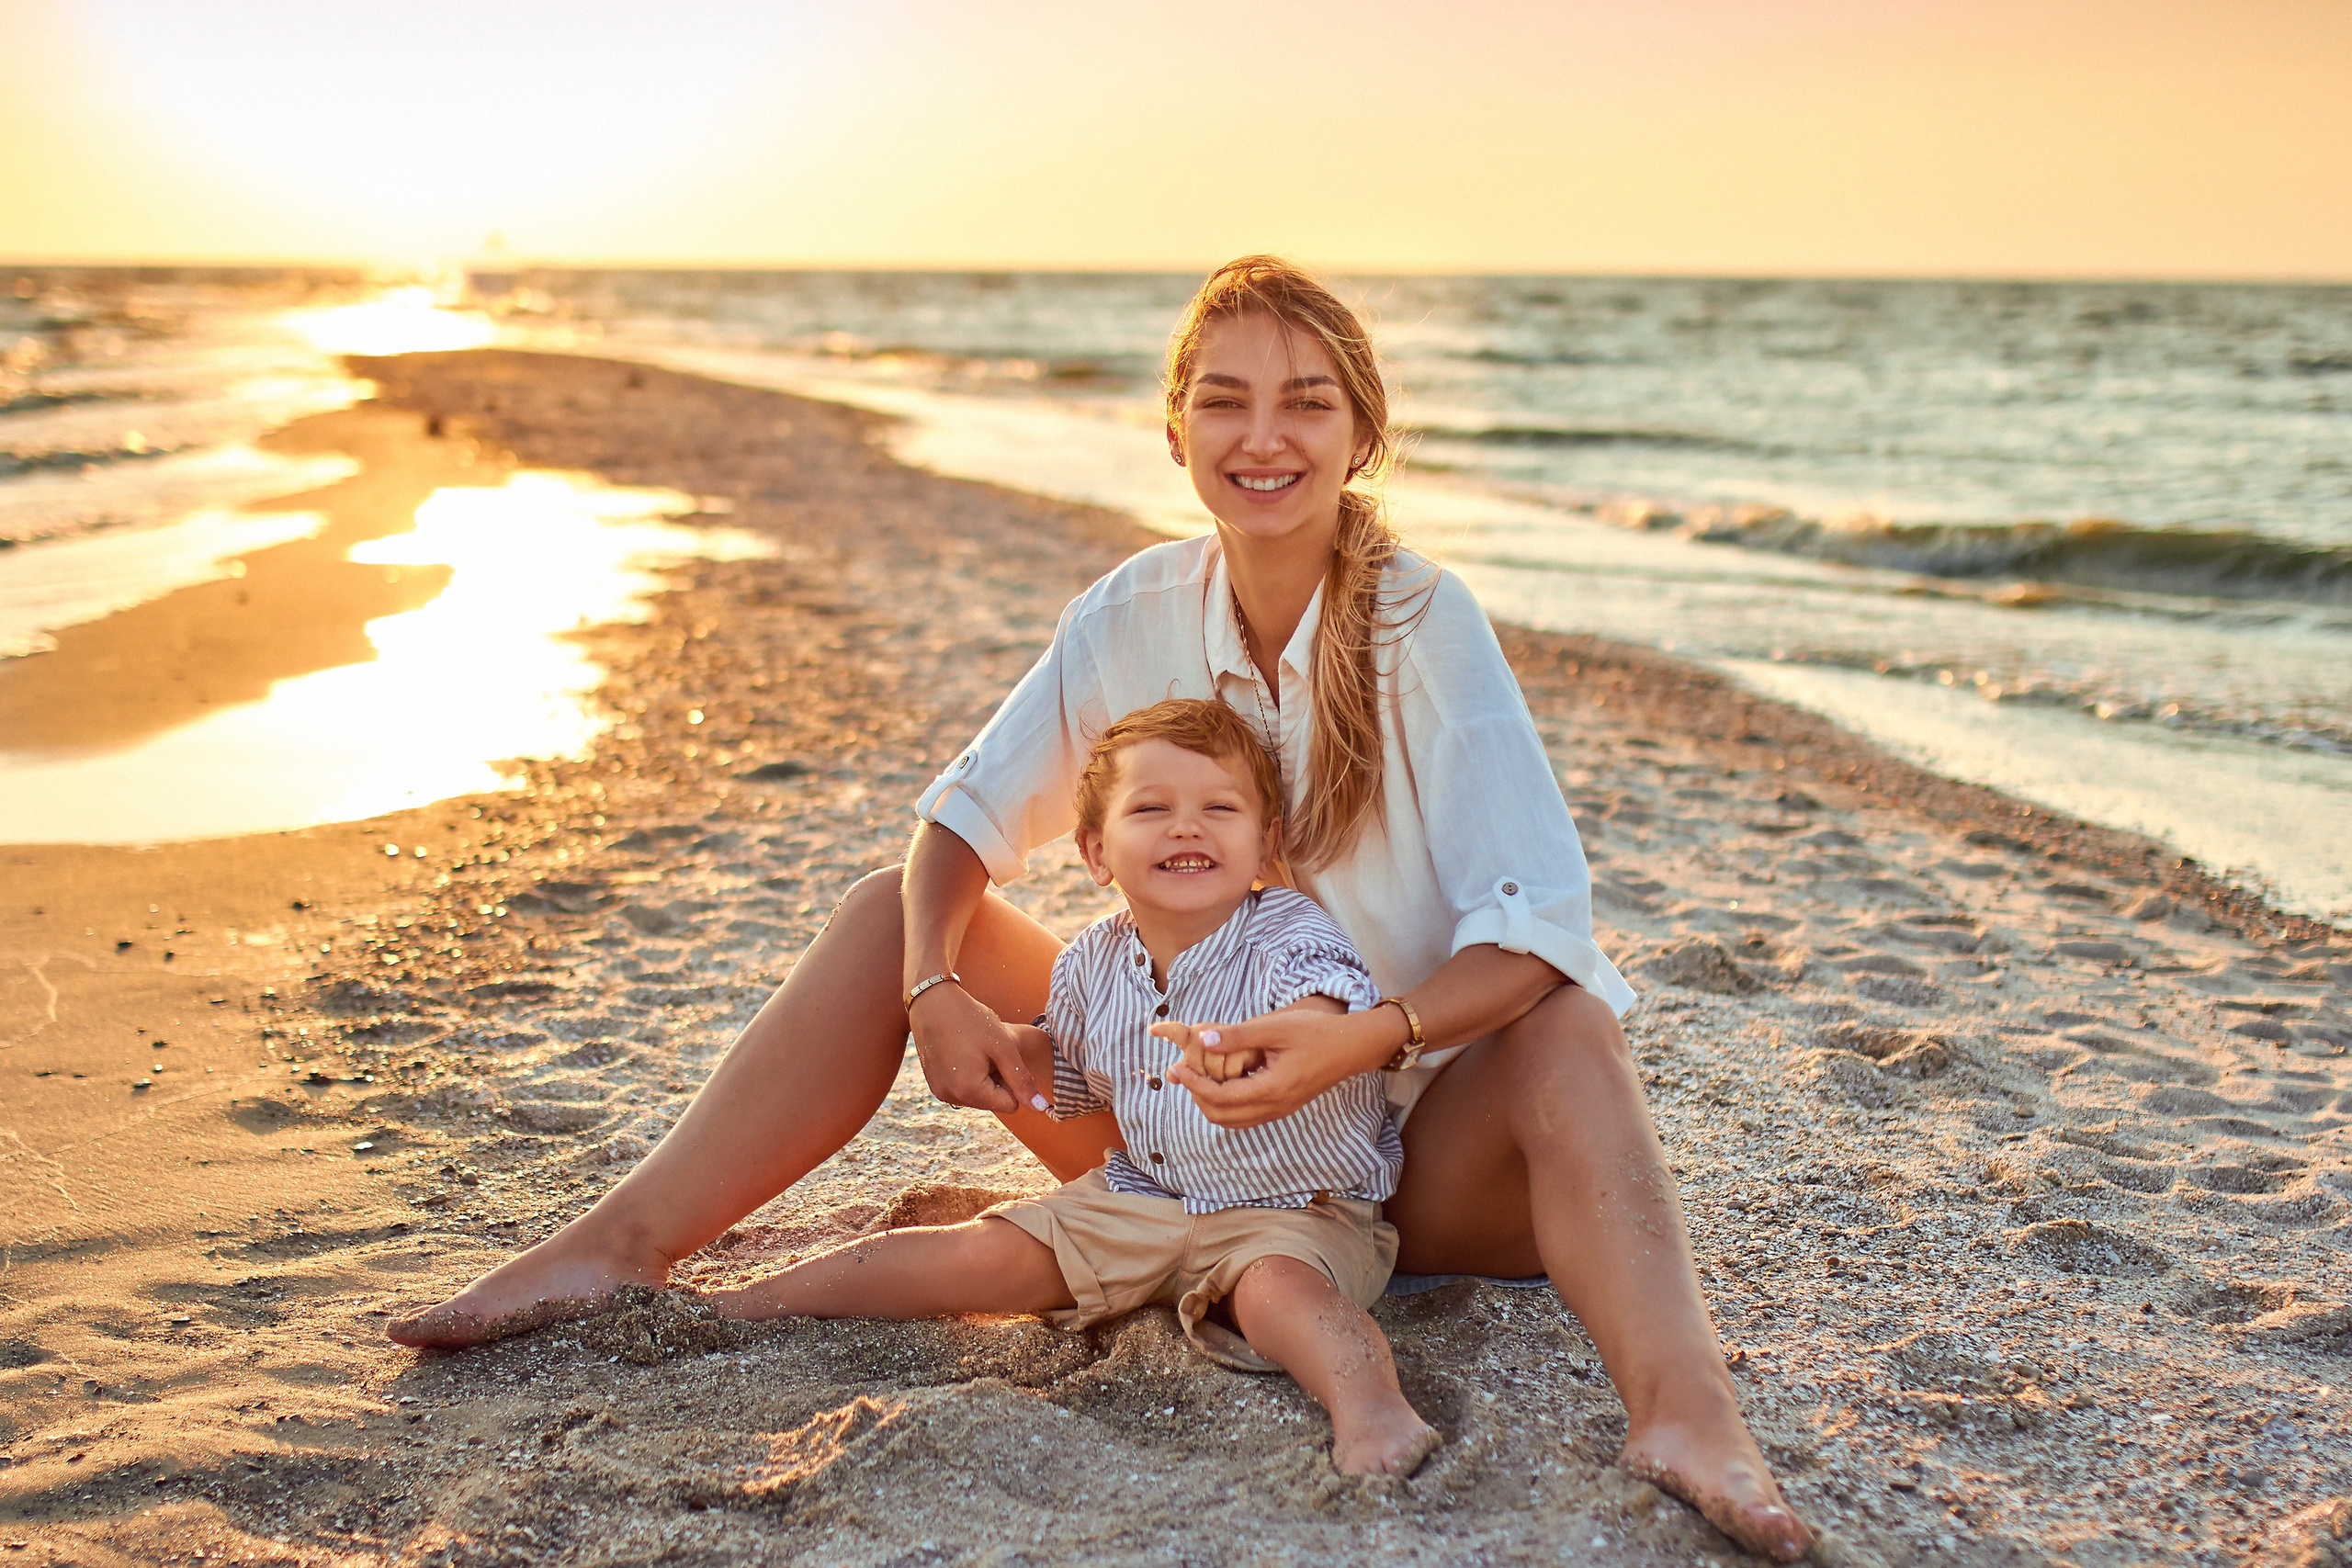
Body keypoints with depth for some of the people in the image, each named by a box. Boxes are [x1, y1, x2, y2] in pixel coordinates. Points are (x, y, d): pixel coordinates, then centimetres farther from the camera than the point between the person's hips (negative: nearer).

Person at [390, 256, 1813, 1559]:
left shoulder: (1427, 623, -18)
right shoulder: (1138, 612, -6)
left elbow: (1540, 928, -24)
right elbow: (966, 821, 0)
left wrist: (1361, 1042, -42)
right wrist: (935, 987, -21)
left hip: (1404, 1146, -4)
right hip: (1179, 1107, 4)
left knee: (1567, 1031, -35)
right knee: (895, 914, -7)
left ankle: (1683, 1411, -56)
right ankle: (627, 1246, -14)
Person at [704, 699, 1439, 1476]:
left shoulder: (1289, 937, -20)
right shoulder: (1091, 966, -1)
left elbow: (1331, 1013, -44)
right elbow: (1069, 1080, 18)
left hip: (1294, 1209, -5)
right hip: (1141, 1198, 5)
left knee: (1278, 1284, -36)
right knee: (985, 1252, -1)